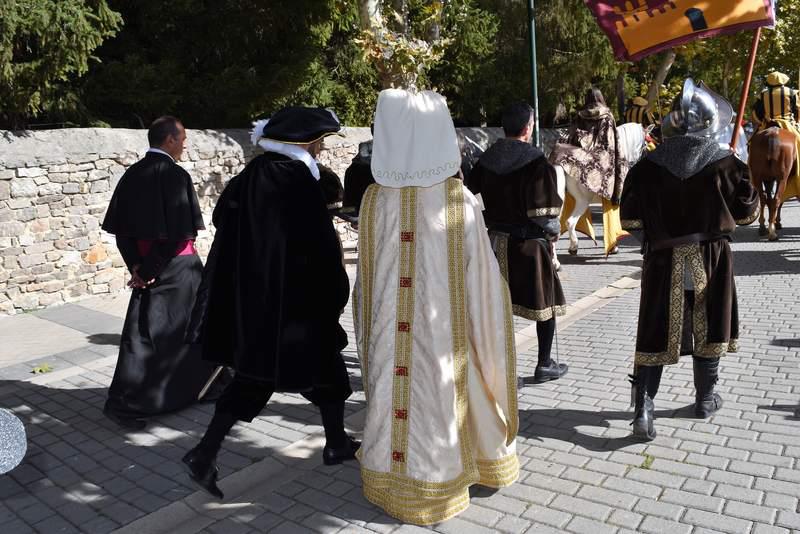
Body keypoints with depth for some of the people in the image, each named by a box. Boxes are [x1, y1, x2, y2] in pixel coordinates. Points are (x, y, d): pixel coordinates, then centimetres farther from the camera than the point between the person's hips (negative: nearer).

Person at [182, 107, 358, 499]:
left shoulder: (250, 176, 5)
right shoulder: (299, 181, -16)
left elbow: (222, 218, 11)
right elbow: (322, 245, -17)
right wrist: (337, 294, -6)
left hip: (252, 294, 7)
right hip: (297, 297, -7)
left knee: (255, 374, 16)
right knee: (324, 363, 13)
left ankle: (206, 453, 10)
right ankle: (337, 444, 29)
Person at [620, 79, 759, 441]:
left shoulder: (648, 166, -8)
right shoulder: (725, 163, -8)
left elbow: (629, 219, -4)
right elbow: (747, 211, 3)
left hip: (663, 262, 0)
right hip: (710, 260, 1)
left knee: (656, 333, 5)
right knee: (708, 329, 17)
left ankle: (644, 408, -2)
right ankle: (705, 399, 32)